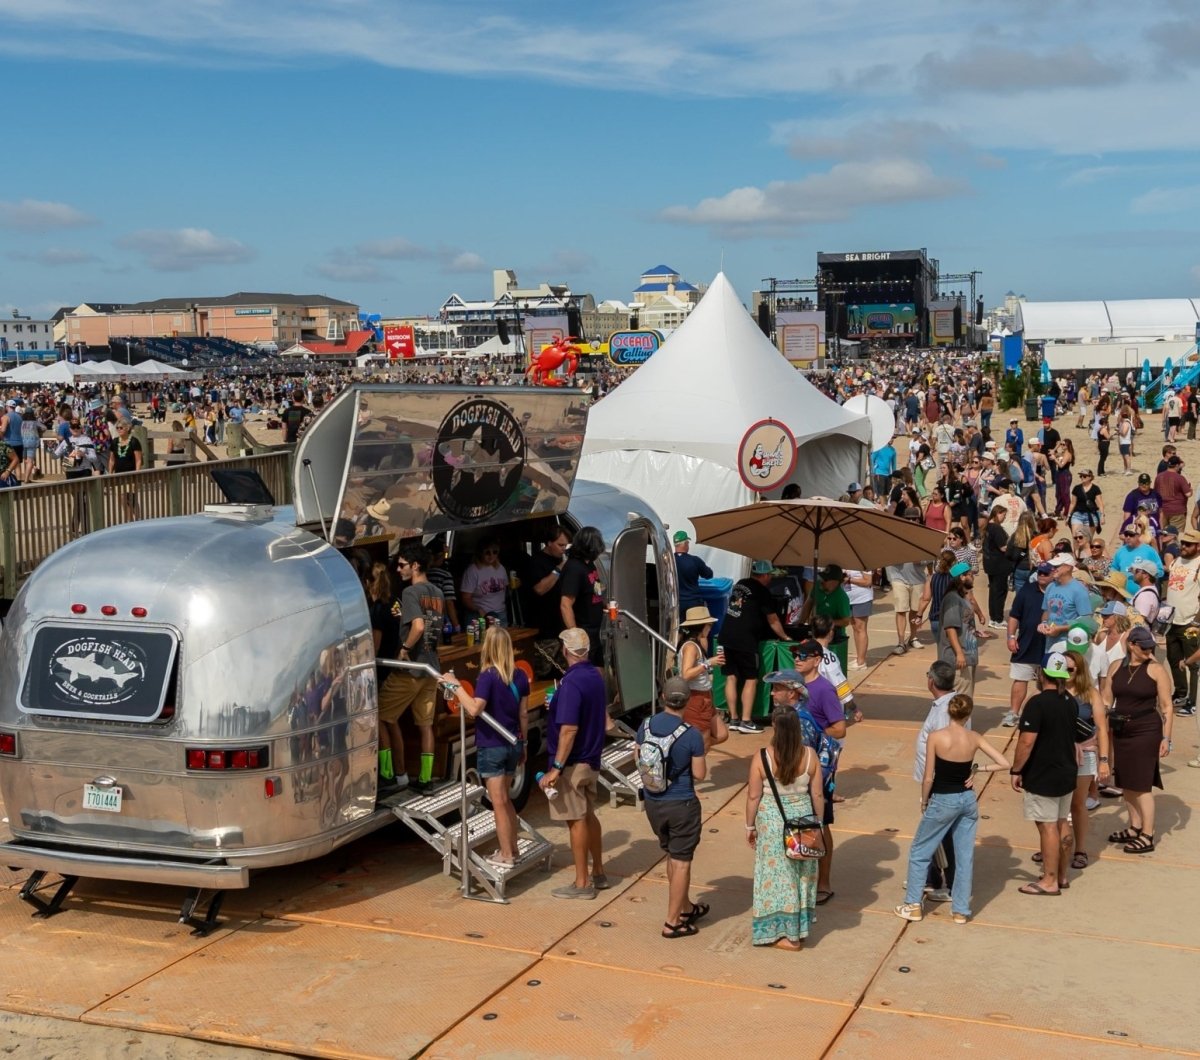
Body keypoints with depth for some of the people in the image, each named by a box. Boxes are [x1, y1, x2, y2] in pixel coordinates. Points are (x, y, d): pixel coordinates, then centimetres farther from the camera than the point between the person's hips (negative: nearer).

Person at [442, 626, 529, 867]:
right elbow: (523, 714, 8)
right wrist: (524, 743, 18)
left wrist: (455, 686, -19)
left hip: (491, 746, -6)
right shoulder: (520, 676, 2)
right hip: (512, 744, 6)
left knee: (499, 803, 2)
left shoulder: (488, 677, -17)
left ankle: (506, 855, 10)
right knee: (504, 799, 21)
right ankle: (511, 849, 26)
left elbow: (474, 709, -28)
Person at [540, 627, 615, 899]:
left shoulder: (571, 682, -22)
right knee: (588, 815, 18)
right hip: (591, 759, 9)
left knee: (576, 820, -1)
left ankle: (582, 884, 7)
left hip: (573, 762, -9)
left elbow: (569, 729, -26)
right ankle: (599, 874, 27)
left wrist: (556, 767, -24)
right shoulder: (596, 676, 6)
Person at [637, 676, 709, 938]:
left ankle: (686, 908, 36)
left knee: (672, 856, 22)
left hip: (652, 801, 5)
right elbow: (699, 774, -13)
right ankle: (672, 923, 11)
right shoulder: (692, 735, -19)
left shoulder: (646, 726, -6)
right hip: (681, 804, -5)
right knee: (681, 862, 7)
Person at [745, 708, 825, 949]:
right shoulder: (810, 755, -10)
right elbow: (817, 794, -2)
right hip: (803, 817, 3)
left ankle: (786, 934, 16)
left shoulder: (762, 758, -17)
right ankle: (800, 929, 28)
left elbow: (753, 796, -10)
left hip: (772, 821, -3)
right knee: (802, 874, 17)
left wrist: (750, 825, 3)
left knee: (778, 875, 9)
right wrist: (818, 822, 13)